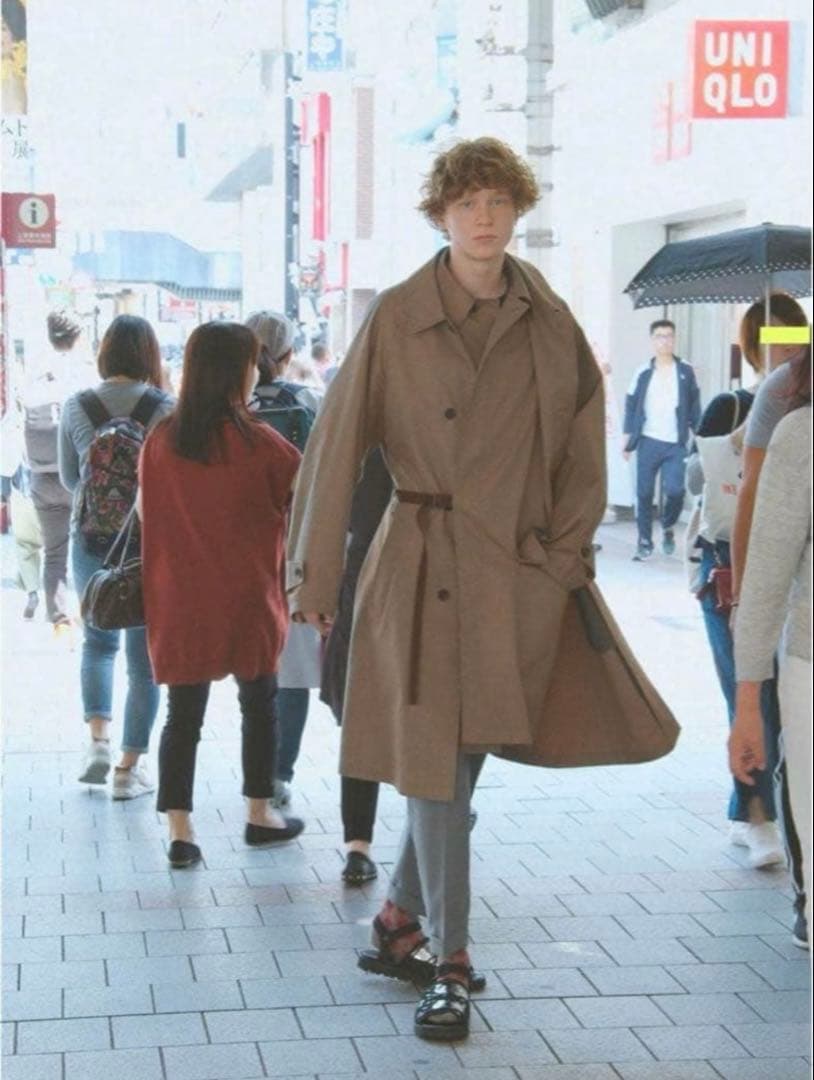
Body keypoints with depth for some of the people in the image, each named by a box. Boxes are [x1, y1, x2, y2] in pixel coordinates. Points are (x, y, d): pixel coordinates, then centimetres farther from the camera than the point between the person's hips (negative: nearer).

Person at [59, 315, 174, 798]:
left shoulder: (77, 407, -1)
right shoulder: (167, 409, -10)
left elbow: (69, 477, 9)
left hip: (91, 537, 2)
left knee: (98, 640, 22)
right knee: (145, 655, 8)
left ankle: (99, 740, 6)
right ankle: (130, 766, 10)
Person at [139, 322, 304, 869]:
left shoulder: (159, 442, -3)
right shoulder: (257, 442, -13)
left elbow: (152, 517, 7)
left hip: (178, 602, 2)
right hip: (248, 599, -2)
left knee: (183, 714, 6)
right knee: (259, 705, 16)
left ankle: (180, 831, 0)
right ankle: (260, 814, 26)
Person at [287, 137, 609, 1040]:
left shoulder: (548, 324, 5)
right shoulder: (396, 320, -4)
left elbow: (583, 446, 13)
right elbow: (337, 444, -4)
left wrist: (565, 551, 6)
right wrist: (314, 572, -5)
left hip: (518, 574, 3)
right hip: (423, 567, -3)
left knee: (459, 759, 10)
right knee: (433, 766, -1)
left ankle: (401, 916, 30)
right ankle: (450, 965, 8)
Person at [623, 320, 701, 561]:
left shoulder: (685, 372, 7)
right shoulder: (643, 373, 6)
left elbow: (694, 407, 9)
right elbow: (631, 405, 8)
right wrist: (628, 438, 2)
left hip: (676, 444, -1)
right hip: (648, 442, 1)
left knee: (675, 490, -12)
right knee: (644, 493, 2)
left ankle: (668, 527, 16)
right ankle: (644, 541, 13)